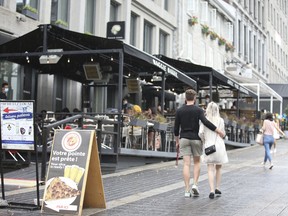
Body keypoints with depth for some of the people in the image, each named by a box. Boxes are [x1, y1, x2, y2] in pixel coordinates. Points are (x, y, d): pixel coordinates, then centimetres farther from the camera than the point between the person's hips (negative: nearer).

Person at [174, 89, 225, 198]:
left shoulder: (179, 111, 2)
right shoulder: (198, 110, -5)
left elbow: (176, 128, 4)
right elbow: (205, 122, -19)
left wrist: (177, 141, 16)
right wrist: (218, 131, -14)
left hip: (184, 139, 1)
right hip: (196, 139, -1)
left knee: (186, 164, 0)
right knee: (197, 162, 15)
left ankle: (187, 190, -3)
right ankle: (195, 184, -1)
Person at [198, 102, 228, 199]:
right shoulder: (221, 120, -1)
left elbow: (200, 133, -10)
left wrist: (204, 141, 7)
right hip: (219, 146, 0)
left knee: (210, 169, 1)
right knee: (218, 168, 17)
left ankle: (212, 190, -9)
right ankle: (217, 188, 18)